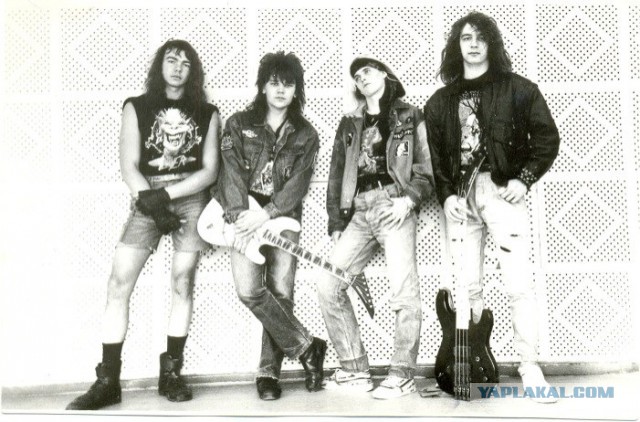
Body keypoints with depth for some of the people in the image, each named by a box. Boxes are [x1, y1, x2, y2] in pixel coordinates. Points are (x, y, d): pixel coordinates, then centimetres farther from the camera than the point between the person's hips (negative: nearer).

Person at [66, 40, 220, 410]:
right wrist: (152, 202, -13)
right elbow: (130, 167, 1)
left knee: (183, 283, -4)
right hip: (147, 201, 0)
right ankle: (108, 380, -5)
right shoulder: (136, 108, 8)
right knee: (119, 284, -10)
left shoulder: (207, 114, 9)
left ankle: (171, 372, 7)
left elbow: (210, 171, 1)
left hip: (191, 200, 0)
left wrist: (166, 193, -10)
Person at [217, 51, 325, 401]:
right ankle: (306, 348, -1)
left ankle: (269, 371, 9)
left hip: (283, 218, 1)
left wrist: (265, 215, -18)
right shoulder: (239, 125, 7)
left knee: (281, 292, -6)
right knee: (249, 291, -16)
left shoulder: (304, 135, 8)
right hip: (245, 216, 0)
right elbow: (231, 172, -5)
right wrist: (239, 215, -20)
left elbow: (298, 183, -4)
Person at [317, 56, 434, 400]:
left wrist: (408, 200, -13)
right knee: (328, 284, -7)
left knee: (404, 292, -11)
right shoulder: (349, 124, 22)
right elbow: (337, 177, 18)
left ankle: (402, 374, 0)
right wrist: (336, 224, 10)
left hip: (393, 207, -4)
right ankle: (355, 370, 0)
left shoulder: (410, 117, 11)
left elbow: (427, 171, 3)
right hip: (358, 212, 5)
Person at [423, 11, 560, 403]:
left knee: (519, 284, -7)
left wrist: (523, 179, -7)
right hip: (459, 197, 3)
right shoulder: (441, 101, 14)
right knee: (468, 287, 2)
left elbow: (548, 139, 4)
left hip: (502, 191, -3)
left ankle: (530, 366, 0)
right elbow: (433, 156, 11)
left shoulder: (517, 88, 6)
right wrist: (446, 196, -3)